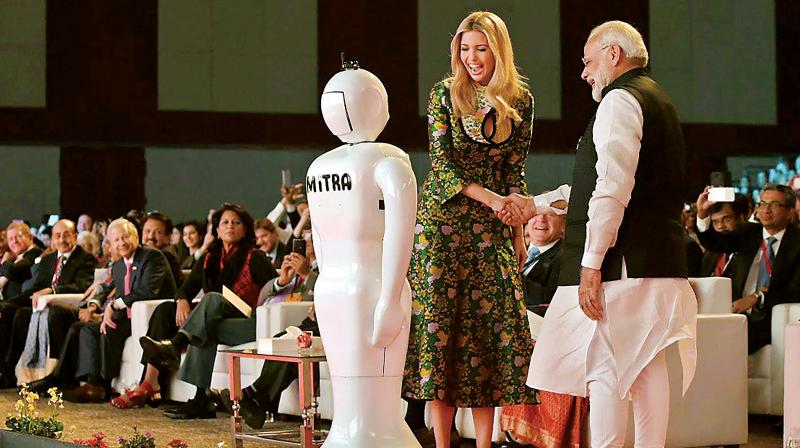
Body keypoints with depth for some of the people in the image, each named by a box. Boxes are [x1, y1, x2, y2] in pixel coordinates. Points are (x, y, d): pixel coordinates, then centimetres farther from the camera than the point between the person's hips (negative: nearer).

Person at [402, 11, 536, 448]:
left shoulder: (520, 101, 6)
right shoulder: (444, 94, -1)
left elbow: (515, 172, 9)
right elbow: (441, 162, -8)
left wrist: (518, 230, 5)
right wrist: (487, 197, -21)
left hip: (491, 229, 2)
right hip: (442, 219, -2)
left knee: (491, 324, -1)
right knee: (439, 319, -4)